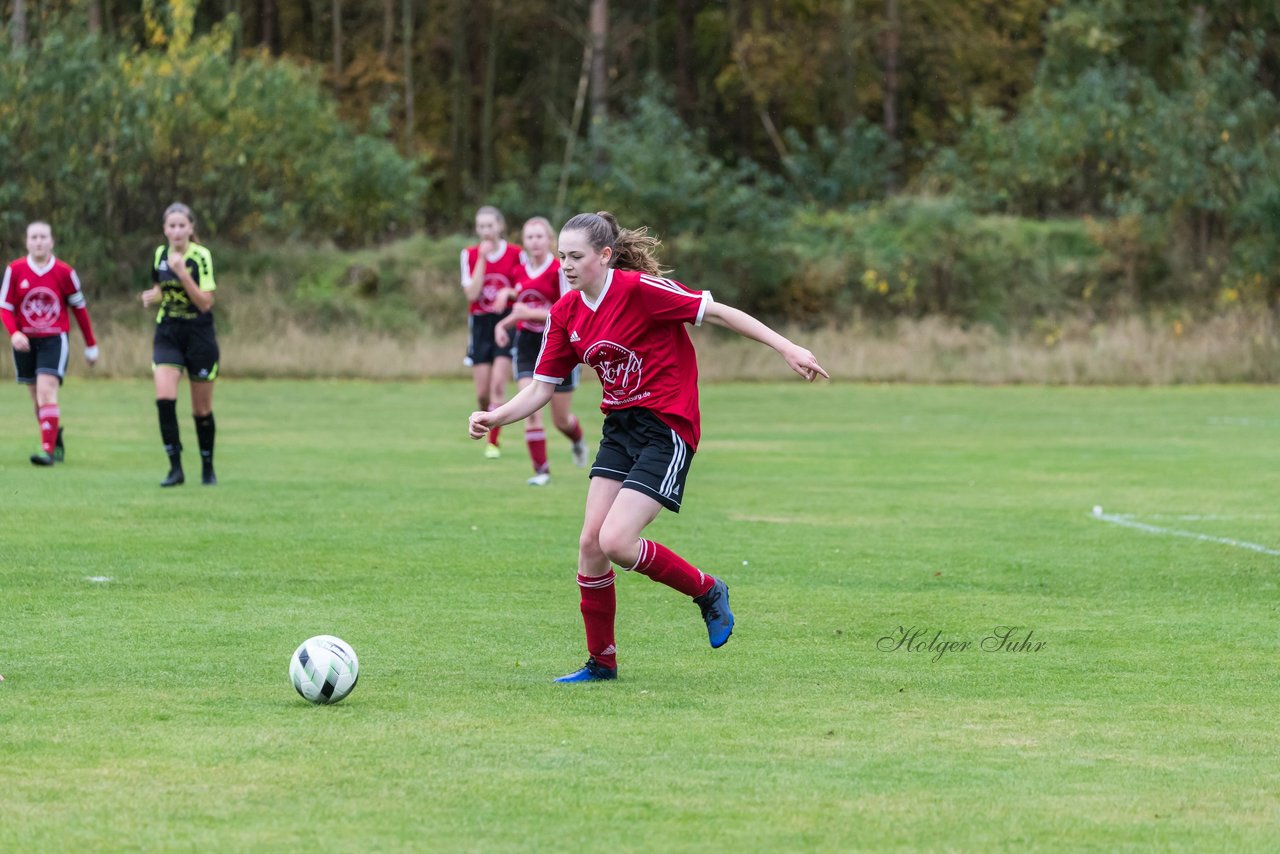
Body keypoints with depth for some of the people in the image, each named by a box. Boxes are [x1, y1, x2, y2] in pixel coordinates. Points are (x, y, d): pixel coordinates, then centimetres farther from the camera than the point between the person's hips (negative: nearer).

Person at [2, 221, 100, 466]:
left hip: (54, 339, -3)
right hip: (25, 342, 3)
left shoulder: (64, 272, -6)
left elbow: (79, 307, 5)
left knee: (46, 392, -19)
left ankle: (48, 450, -24)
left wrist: (91, 345, 10)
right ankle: (57, 443, 30)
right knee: (37, 398, 10)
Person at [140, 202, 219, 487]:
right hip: (167, 334, 3)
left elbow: (205, 303, -17)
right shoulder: (159, 255, 3)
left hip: (199, 335, -3)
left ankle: (208, 469, 24)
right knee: (164, 397, -18)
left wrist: (183, 273, -27)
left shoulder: (201, 256, -11)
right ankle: (175, 467, -12)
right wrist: (152, 296, -3)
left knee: (202, 409, 6)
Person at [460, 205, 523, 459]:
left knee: (498, 384, -16)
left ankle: (493, 442, -11)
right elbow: (472, 293, -10)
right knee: (483, 393, 2)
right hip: (480, 324, 2)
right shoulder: (470, 255, 1)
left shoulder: (515, 254, -3)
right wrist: (482, 258, -14)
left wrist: (508, 292, -17)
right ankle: (493, 429, 28)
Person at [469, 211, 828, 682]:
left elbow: (718, 312, -14)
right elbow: (541, 388, 8)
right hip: (620, 427, 7)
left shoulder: (640, 289, -18)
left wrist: (787, 348, -17)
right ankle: (601, 661, 14)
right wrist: (493, 417, -10)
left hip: (668, 427, -7)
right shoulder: (565, 314, 3)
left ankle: (708, 591, 8)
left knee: (616, 542, -18)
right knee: (591, 541, -1)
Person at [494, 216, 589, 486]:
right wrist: (503, 324, 2)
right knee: (530, 409, -13)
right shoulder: (520, 272, 5)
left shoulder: (559, 271, -14)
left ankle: (578, 441, 42)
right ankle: (541, 469, -5)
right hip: (528, 345, 4)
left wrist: (531, 313, -22)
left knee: (561, 419, 7)